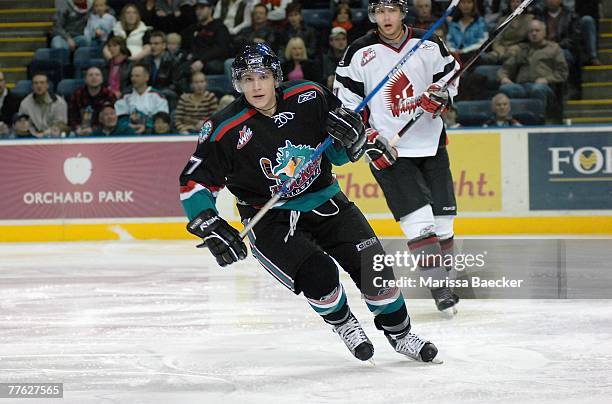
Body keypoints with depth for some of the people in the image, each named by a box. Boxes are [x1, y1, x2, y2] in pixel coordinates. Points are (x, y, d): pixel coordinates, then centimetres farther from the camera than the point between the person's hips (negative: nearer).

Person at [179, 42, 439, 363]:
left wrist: (350, 135, -18)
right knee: (318, 275, -22)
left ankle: (399, 333, 19)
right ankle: (343, 324, 10)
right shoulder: (225, 130, -17)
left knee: (371, 263, -4)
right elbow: (194, 183, -10)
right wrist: (209, 227, -21)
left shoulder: (309, 98, -9)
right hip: (270, 219, -3)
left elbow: (340, 155, 5)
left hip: (323, 201, 3)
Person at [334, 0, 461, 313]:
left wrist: (439, 93, -7)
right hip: (389, 150, -3)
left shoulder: (429, 45, 1)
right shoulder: (360, 53, -5)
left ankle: (442, 273, 21)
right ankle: (441, 290, -15)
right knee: (418, 221, -14)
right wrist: (369, 139, -9)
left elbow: (450, 74, 15)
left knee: (443, 217, 4)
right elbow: (344, 103, -1)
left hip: (430, 143, 3)